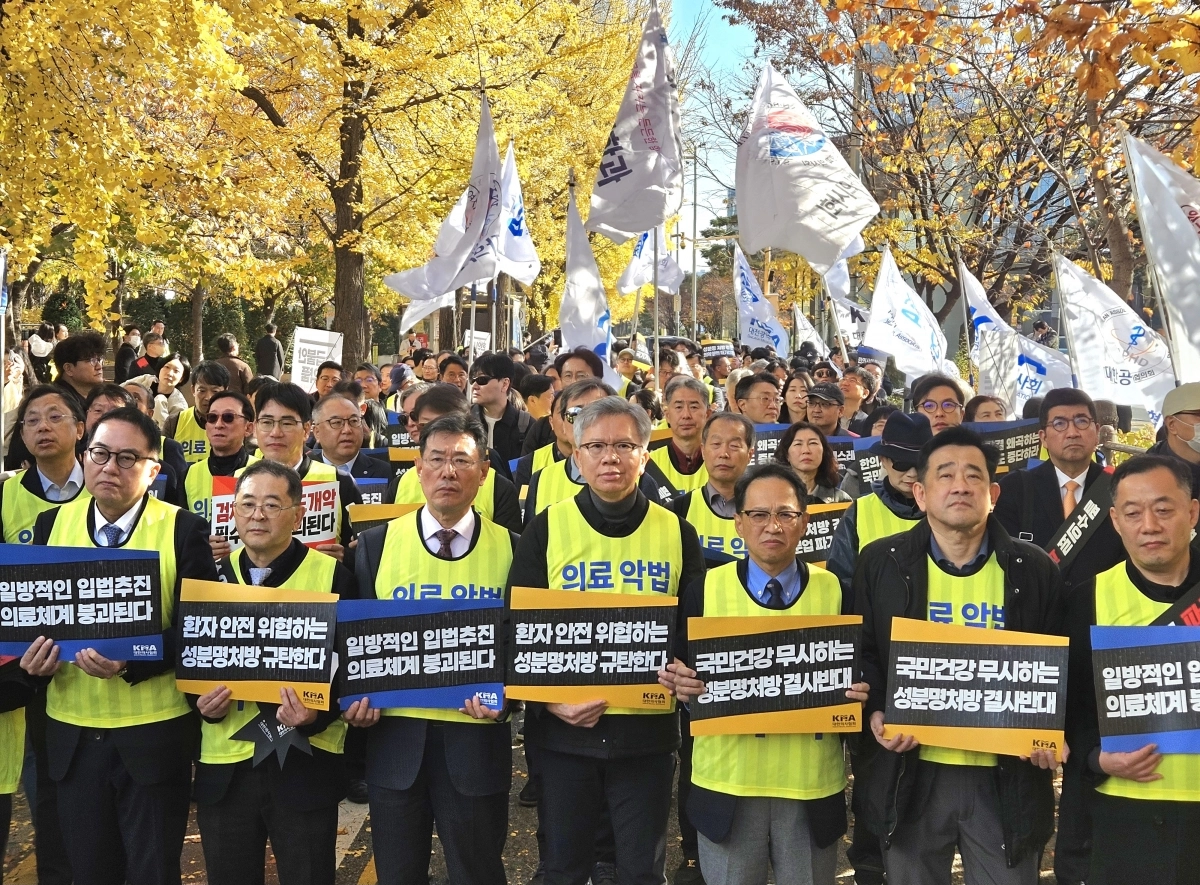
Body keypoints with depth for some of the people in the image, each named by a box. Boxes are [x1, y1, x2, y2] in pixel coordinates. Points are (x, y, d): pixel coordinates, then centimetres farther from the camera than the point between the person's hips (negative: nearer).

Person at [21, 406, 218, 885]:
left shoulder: (182, 530, -8)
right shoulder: (52, 524, 5)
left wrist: (132, 661, -26)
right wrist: (34, 654, -11)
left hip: (154, 733, -4)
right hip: (73, 732, 4)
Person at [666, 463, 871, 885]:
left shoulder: (836, 591, 1)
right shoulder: (704, 588, 1)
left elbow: (857, 672, 5)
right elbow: (679, 668, 2)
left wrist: (858, 692, -16)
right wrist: (682, 683, -19)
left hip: (813, 787, 0)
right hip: (726, 785, 0)